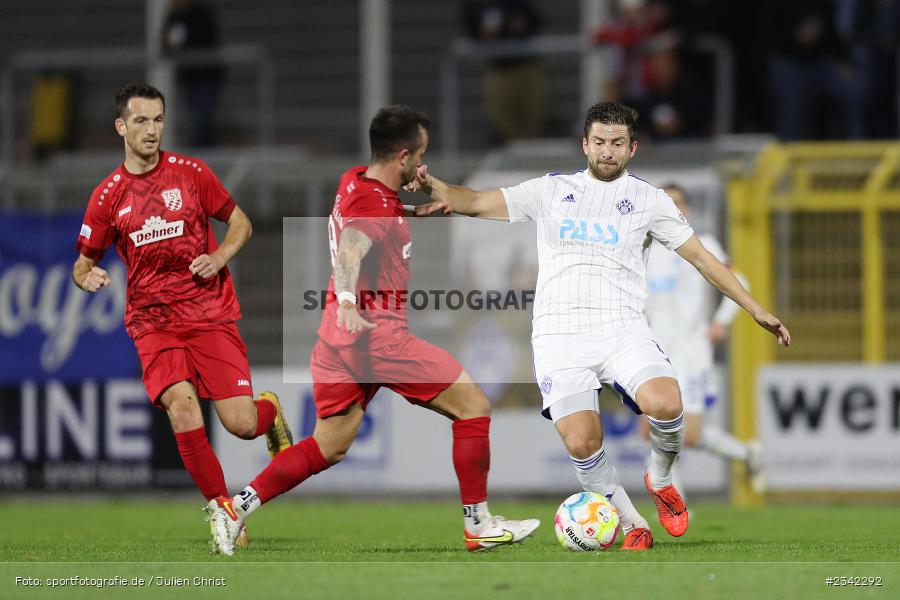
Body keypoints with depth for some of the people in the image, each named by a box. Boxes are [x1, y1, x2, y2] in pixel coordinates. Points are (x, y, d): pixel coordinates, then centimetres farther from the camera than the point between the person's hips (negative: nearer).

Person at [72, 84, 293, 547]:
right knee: (181, 405, -25)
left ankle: (270, 412, 29)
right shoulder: (108, 195, 3)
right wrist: (86, 277, -12)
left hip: (210, 314, 0)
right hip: (152, 321, 0)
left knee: (241, 424, -10)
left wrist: (220, 257, -7)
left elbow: (240, 222, 12)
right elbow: (84, 262, 11)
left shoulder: (190, 173, 2)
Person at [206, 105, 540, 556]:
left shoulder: (354, 181, 12)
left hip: (341, 333, 9)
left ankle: (235, 509, 5)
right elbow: (351, 247, -36)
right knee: (473, 405, 1)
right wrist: (347, 299, -53)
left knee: (329, 448, 14)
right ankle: (478, 526, 4)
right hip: (378, 334, -9)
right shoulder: (376, 206, -16)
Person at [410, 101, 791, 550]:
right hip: (558, 335, 0)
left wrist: (756, 310, 10)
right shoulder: (551, 190, 14)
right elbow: (477, 202, 12)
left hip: (622, 330, 0)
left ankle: (660, 480, 4)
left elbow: (700, 256, 14)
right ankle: (631, 525, 5)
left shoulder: (648, 199, 12)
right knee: (581, 444, -19)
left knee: (665, 404, -28)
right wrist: (434, 186, -8)